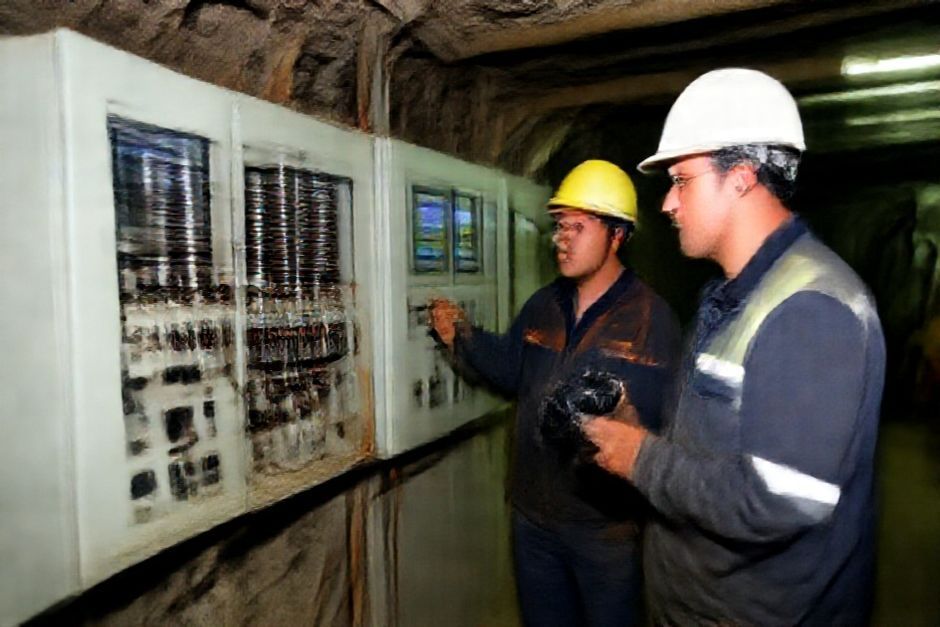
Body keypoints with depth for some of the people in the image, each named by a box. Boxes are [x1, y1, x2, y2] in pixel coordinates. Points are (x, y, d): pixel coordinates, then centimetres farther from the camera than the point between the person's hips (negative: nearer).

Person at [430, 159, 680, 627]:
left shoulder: (652, 317, -15)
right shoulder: (542, 305, 4)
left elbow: (665, 418, -17)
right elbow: (512, 370, 12)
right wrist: (462, 338, 0)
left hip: (607, 524, -5)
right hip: (532, 513, 6)